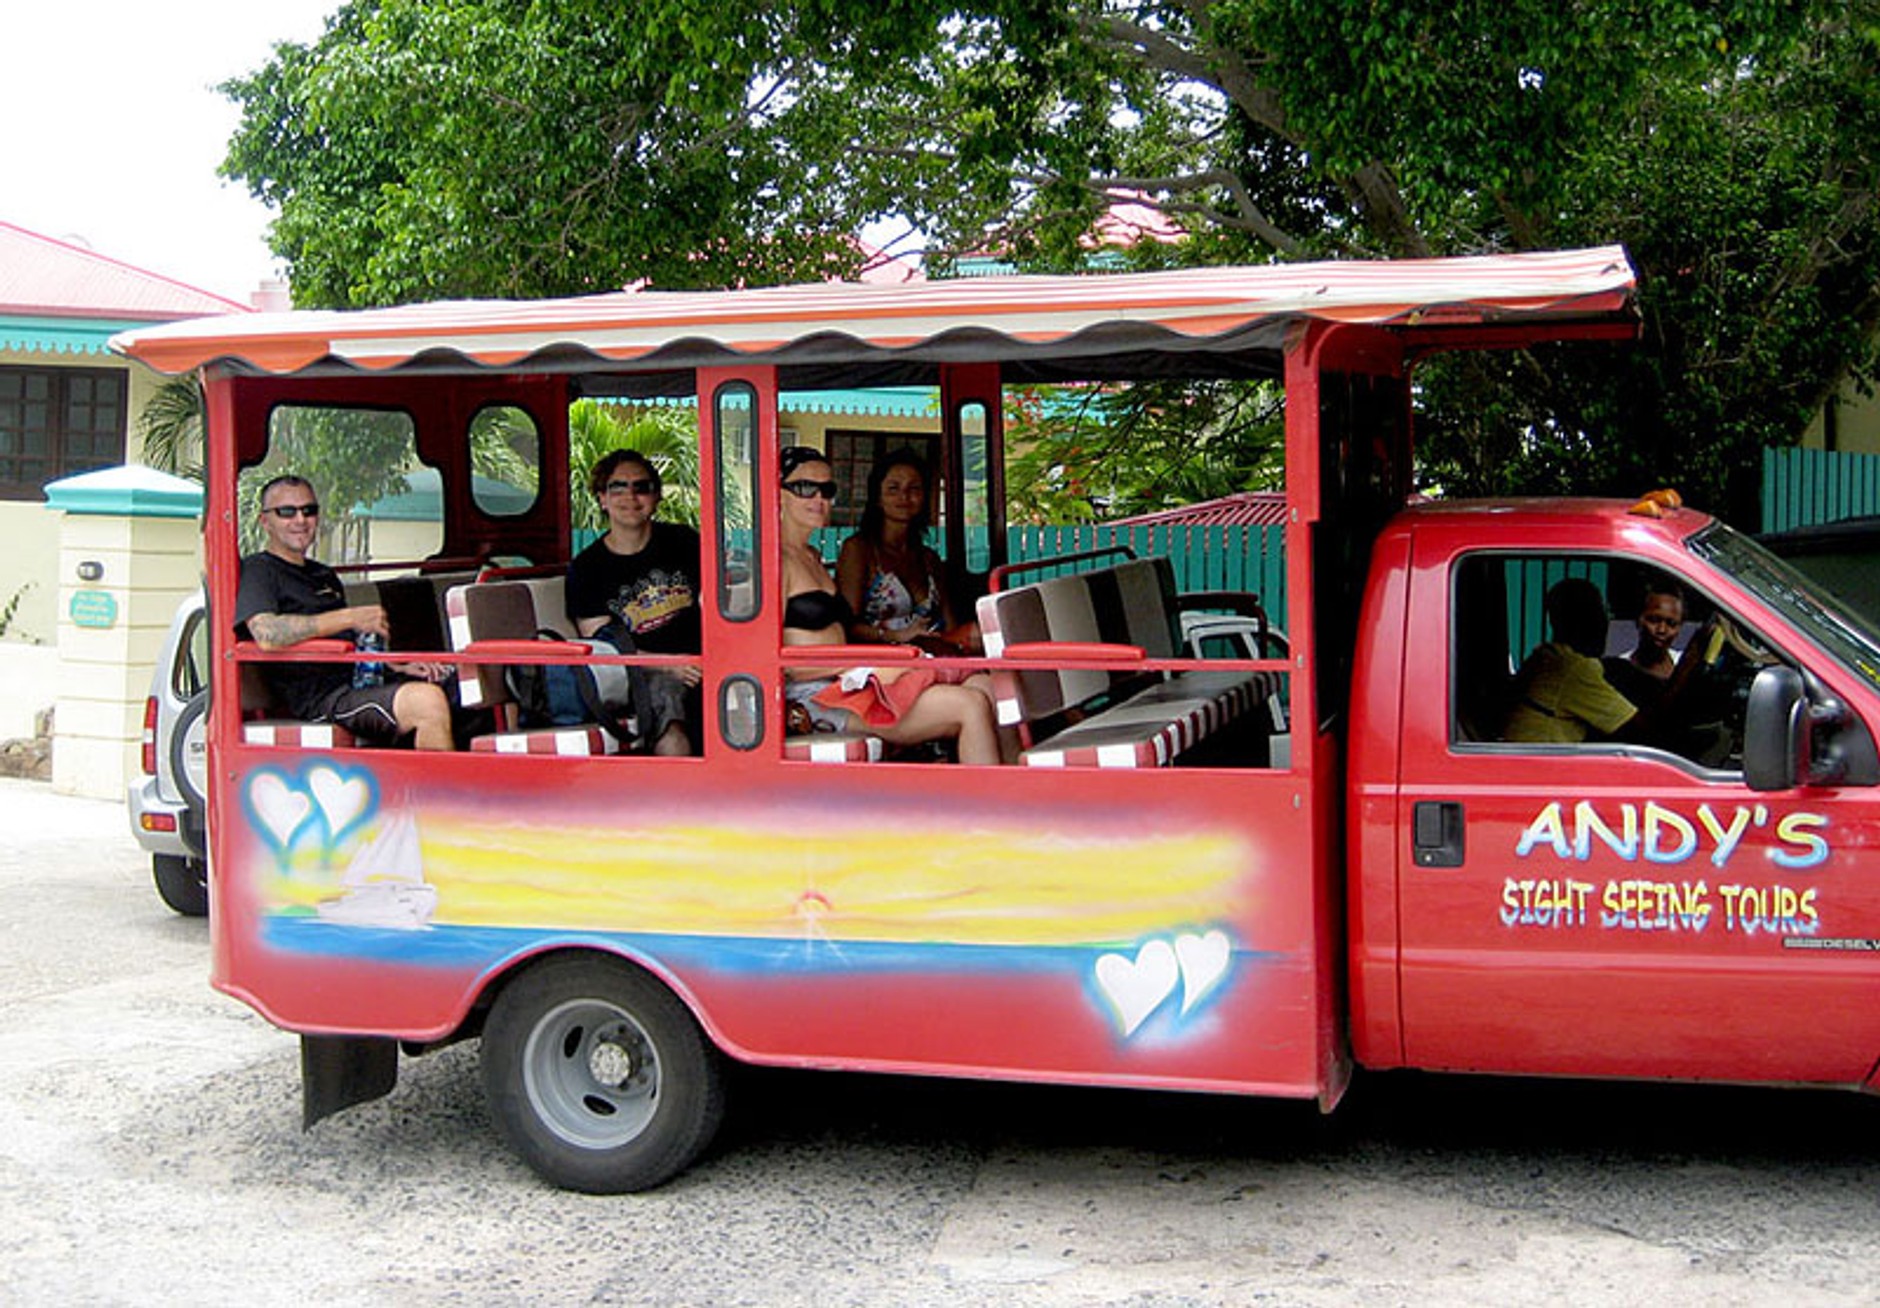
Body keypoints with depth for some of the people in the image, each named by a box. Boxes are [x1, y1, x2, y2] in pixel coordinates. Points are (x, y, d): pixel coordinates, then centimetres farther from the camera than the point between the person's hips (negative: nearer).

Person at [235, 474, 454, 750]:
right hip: (318, 697, -9)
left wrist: (398, 666, 9)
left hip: (357, 683, 9)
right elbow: (267, 635, -19)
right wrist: (350, 617, -17)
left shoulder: (325, 576, 29)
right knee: (428, 702, -32)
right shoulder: (257, 570, 1)